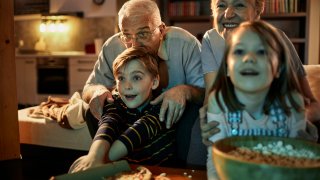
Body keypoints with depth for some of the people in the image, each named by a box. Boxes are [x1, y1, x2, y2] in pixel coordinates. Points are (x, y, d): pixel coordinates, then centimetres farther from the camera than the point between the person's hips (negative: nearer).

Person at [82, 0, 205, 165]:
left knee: (194, 111, -32)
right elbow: (88, 89, -4)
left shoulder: (186, 43, -22)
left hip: (176, 117, -2)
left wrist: (185, 90, -43)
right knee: (95, 108, -19)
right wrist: (98, 90, -30)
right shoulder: (112, 47, -13)